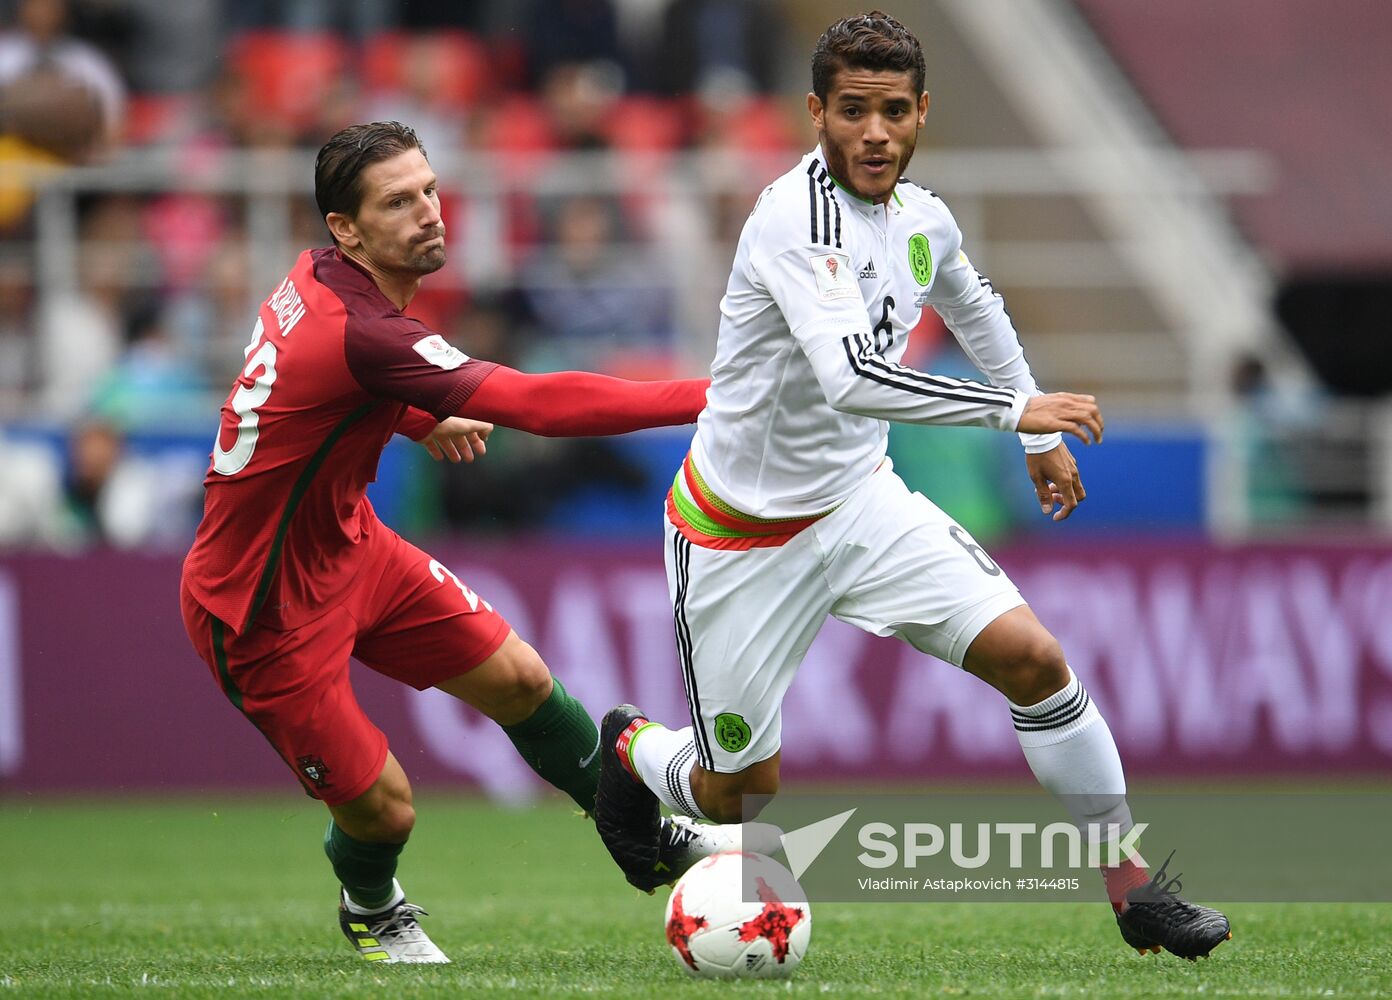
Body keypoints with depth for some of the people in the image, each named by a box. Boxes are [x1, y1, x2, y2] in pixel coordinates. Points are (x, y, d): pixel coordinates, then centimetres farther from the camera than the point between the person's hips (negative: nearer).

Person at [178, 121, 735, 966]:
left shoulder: (315, 281, -6)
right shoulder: (361, 334, -35)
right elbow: (539, 405, -40)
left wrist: (419, 421, 25)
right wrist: (706, 397, -39)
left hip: (347, 547, 9)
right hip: (264, 610, -9)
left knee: (519, 679, 7)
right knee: (381, 807, 1)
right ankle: (372, 911, 36)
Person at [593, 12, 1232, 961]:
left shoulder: (924, 221, -2)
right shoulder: (797, 217, -27)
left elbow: (977, 307, 24)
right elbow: (850, 376, -41)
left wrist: (1042, 440, 28)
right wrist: (1018, 410, -36)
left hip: (859, 499, 6)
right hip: (744, 534, -6)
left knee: (1032, 657, -12)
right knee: (740, 794, 5)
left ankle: (1130, 886, -1)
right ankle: (631, 750, 40)